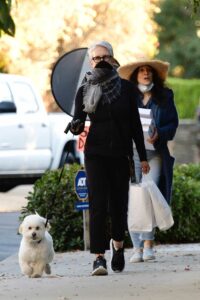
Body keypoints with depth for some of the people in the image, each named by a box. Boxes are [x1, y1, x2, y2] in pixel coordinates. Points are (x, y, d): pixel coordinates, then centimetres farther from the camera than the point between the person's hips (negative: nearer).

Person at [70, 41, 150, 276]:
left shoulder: (125, 88, 4)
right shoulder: (84, 91, 4)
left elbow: (135, 124, 7)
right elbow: (77, 124, 3)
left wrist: (143, 157, 6)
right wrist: (76, 126, -22)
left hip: (121, 154, 1)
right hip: (95, 154, -1)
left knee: (119, 204, 6)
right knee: (97, 204, -12)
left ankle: (118, 244, 34)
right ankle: (99, 257, -15)